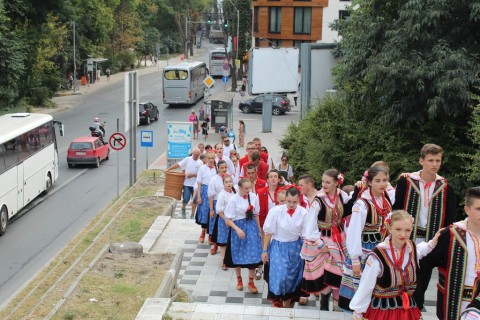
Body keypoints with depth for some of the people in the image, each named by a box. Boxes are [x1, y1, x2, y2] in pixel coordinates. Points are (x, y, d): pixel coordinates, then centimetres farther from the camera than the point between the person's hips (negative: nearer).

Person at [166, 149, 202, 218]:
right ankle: (183, 209, 26)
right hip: (187, 183, -1)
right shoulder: (187, 159, 0)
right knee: (186, 199, -3)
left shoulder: (200, 163, 1)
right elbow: (178, 164, -4)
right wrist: (168, 169, -11)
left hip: (195, 184, 1)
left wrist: (192, 175, -16)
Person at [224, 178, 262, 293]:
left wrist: (259, 229, 11)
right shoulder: (234, 199, -14)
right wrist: (237, 229, -23)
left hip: (251, 227, 2)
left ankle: (251, 282, 17)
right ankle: (239, 280, 34)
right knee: (238, 255, 13)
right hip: (238, 227, -2)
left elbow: (256, 214, 7)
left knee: (253, 255, 1)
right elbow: (228, 219, -11)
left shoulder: (253, 197, -4)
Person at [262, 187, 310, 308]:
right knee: (280, 276, -10)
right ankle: (276, 301, 12)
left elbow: (305, 235, -4)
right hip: (278, 246, -2)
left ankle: (287, 304, 28)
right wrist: (265, 250, -2)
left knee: (292, 276, 10)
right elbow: (268, 232, -7)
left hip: (295, 247, 2)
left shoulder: (304, 213, -14)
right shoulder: (275, 211, -18)